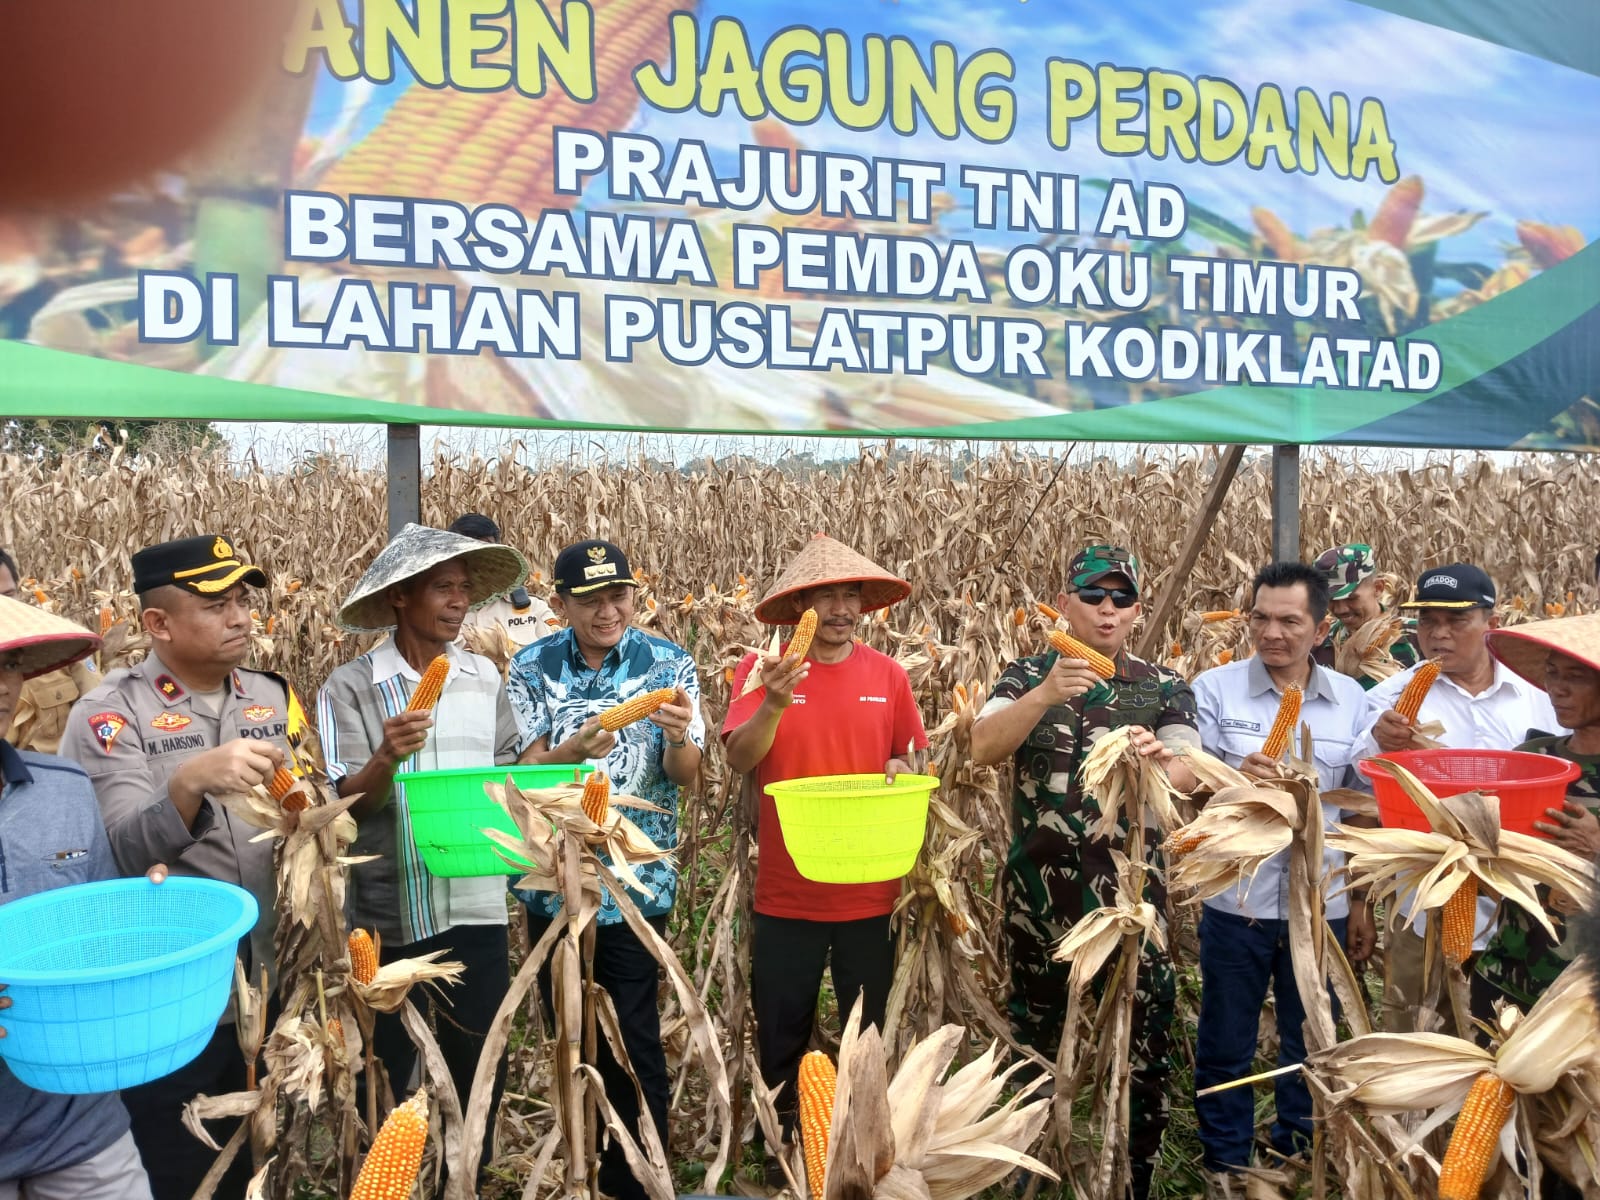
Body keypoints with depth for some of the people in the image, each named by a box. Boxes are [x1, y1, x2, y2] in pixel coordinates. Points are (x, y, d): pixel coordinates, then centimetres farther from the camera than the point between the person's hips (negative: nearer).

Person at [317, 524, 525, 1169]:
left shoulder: (485, 677, 2)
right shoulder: (351, 686, -10)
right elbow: (350, 804, -14)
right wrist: (386, 760, -33)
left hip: (477, 905, 3)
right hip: (390, 910, -3)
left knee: (478, 1066, 16)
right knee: (385, 1073, 13)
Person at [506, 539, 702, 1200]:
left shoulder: (670, 664, -6)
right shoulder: (530, 667, -2)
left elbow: (686, 775, -9)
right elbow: (526, 771, -8)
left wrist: (678, 737, -32)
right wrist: (575, 748, -29)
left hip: (637, 881, -2)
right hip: (553, 878, 3)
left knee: (633, 1040, 1)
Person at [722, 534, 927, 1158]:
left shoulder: (889, 674, 0)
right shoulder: (761, 668, -7)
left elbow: (910, 765, 11)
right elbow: (738, 761, -17)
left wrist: (900, 773, -11)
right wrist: (774, 704, -33)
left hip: (868, 889, 2)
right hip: (784, 890, -1)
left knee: (869, 1034, 16)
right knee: (780, 1036, 13)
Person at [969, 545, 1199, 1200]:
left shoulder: (1164, 687, 2)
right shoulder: (1028, 674, 1)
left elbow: (1187, 775, -11)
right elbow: (983, 747, -15)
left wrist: (1156, 763, -34)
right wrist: (1046, 693, -29)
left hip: (1129, 889, -1)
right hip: (1039, 889, 1)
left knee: (1142, 1037, 0)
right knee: (1036, 1030, 16)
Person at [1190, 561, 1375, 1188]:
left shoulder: (1351, 700, 1)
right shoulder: (1214, 688, -7)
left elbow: (1360, 809, 8)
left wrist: (1363, 904, 9)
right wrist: (1234, 777, -31)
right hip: (1236, 901, -2)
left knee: (1311, 1044, 17)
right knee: (1225, 1045, 11)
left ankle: (1298, 1154, 38)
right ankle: (1226, 1165, 30)